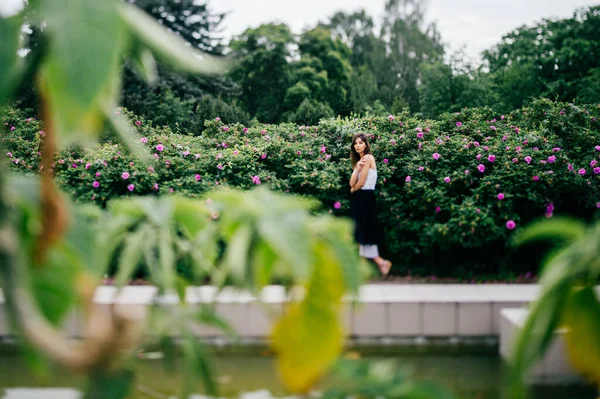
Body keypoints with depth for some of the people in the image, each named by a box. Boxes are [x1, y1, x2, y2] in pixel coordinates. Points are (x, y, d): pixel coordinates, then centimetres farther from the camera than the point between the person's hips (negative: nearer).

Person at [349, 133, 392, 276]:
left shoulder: (368, 158, -11)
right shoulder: (359, 160, 15)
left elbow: (361, 183, -15)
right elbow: (352, 183, 2)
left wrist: (353, 190, 5)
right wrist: (357, 168, -12)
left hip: (365, 197, -9)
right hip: (357, 199, 9)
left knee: (365, 232, -9)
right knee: (360, 232, 7)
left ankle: (381, 262, -3)